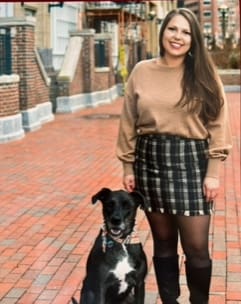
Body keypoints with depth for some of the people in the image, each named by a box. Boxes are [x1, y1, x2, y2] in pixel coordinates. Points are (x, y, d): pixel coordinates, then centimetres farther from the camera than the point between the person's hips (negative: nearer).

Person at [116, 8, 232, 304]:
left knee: (196, 246, 0)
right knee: (163, 242, 12)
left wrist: (213, 172, -6)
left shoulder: (204, 74, -1)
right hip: (151, 160, 2)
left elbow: (218, 125, -1)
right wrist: (128, 167, 6)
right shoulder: (141, 72, 2)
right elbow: (129, 124, 7)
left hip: (190, 160, -1)